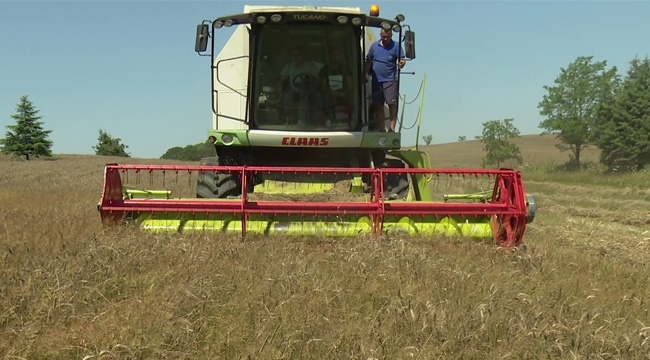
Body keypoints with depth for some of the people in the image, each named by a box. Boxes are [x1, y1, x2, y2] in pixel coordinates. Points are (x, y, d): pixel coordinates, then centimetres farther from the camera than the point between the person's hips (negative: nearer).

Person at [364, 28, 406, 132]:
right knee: (378, 106, 7)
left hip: (390, 80, -4)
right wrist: (364, 75, 12)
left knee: (392, 104, -9)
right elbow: (368, 62, 16)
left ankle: (392, 128, -9)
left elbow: (402, 59, -3)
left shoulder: (396, 46, 3)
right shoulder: (374, 45, 12)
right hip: (376, 80, 4)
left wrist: (402, 63, -26)